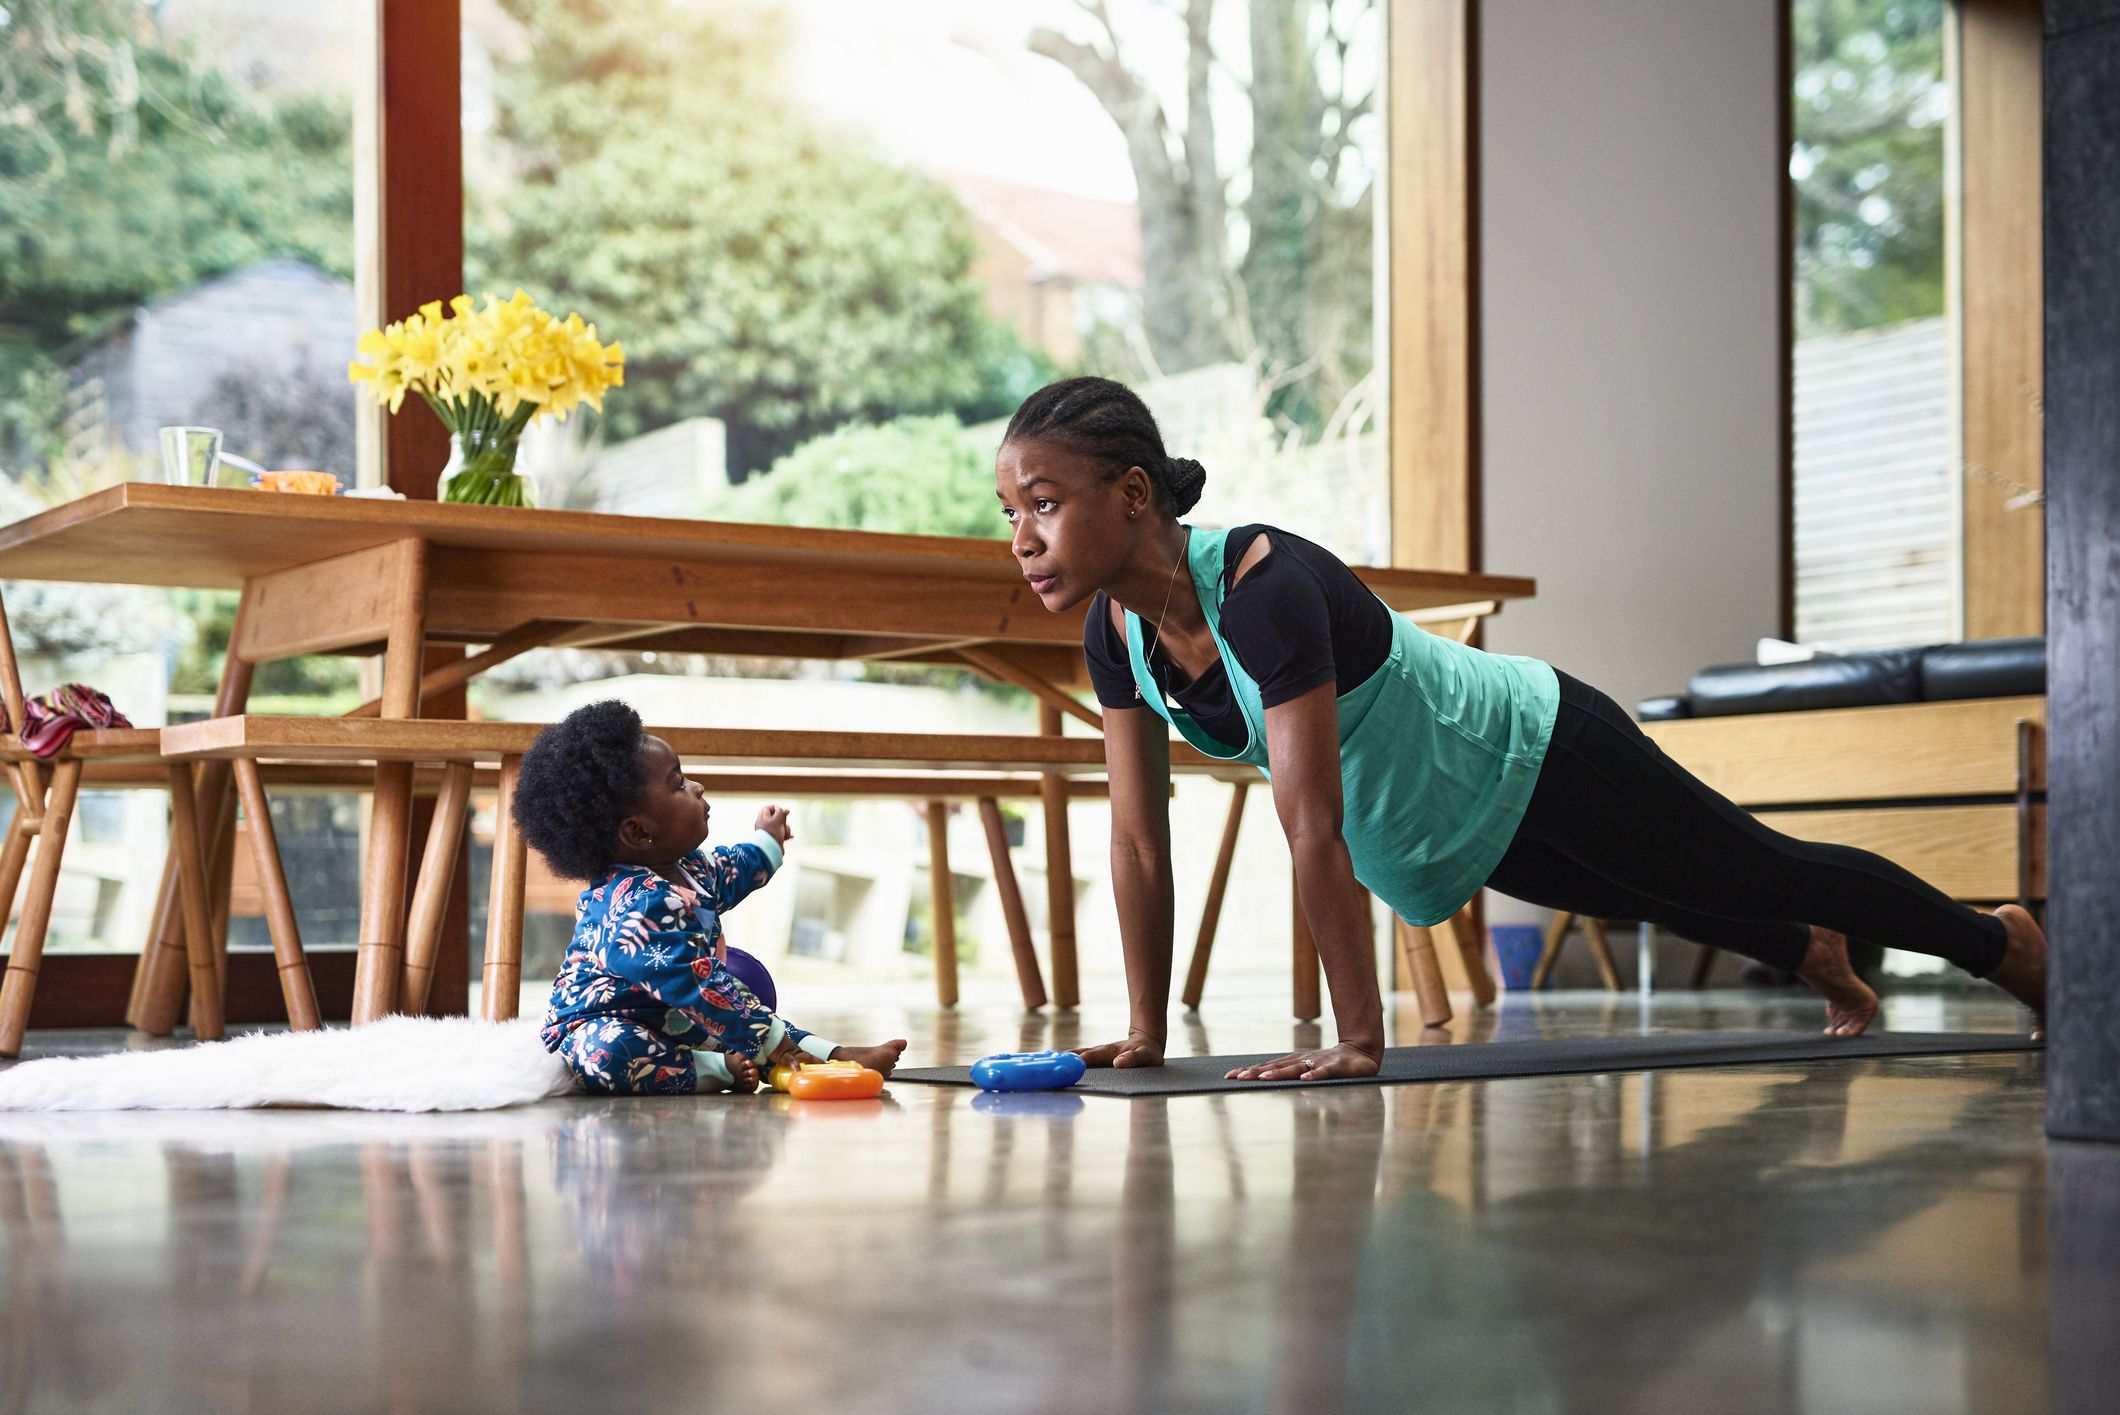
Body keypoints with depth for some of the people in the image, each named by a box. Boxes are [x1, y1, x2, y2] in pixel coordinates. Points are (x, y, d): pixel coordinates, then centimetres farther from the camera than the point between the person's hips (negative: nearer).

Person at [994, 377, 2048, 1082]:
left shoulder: (1266, 587, -39)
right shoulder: (1115, 633, -16)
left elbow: (1312, 828, -40)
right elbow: (1138, 838, -9)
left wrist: (1358, 1041, -38)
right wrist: (1146, 1033, -9)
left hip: (1542, 762, -7)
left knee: (1767, 874, 16)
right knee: (1674, 907, 32)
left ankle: (2005, 944, 42)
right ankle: (1818, 961, 62)